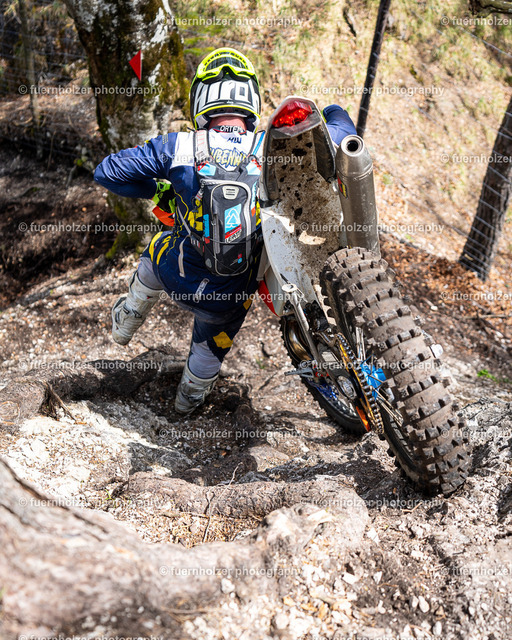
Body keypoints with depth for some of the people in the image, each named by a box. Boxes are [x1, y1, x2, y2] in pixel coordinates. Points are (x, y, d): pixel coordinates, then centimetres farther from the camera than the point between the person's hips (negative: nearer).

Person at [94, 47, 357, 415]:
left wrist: (155, 189, 7)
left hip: (175, 275, 1)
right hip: (231, 296, 0)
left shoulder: (178, 147, -17)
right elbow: (343, 137, -5)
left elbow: (107, 172, -10)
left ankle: (126, 322, 60)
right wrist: (335, 113, 19)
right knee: (212, 343, 32)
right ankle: (190, 397, 61)